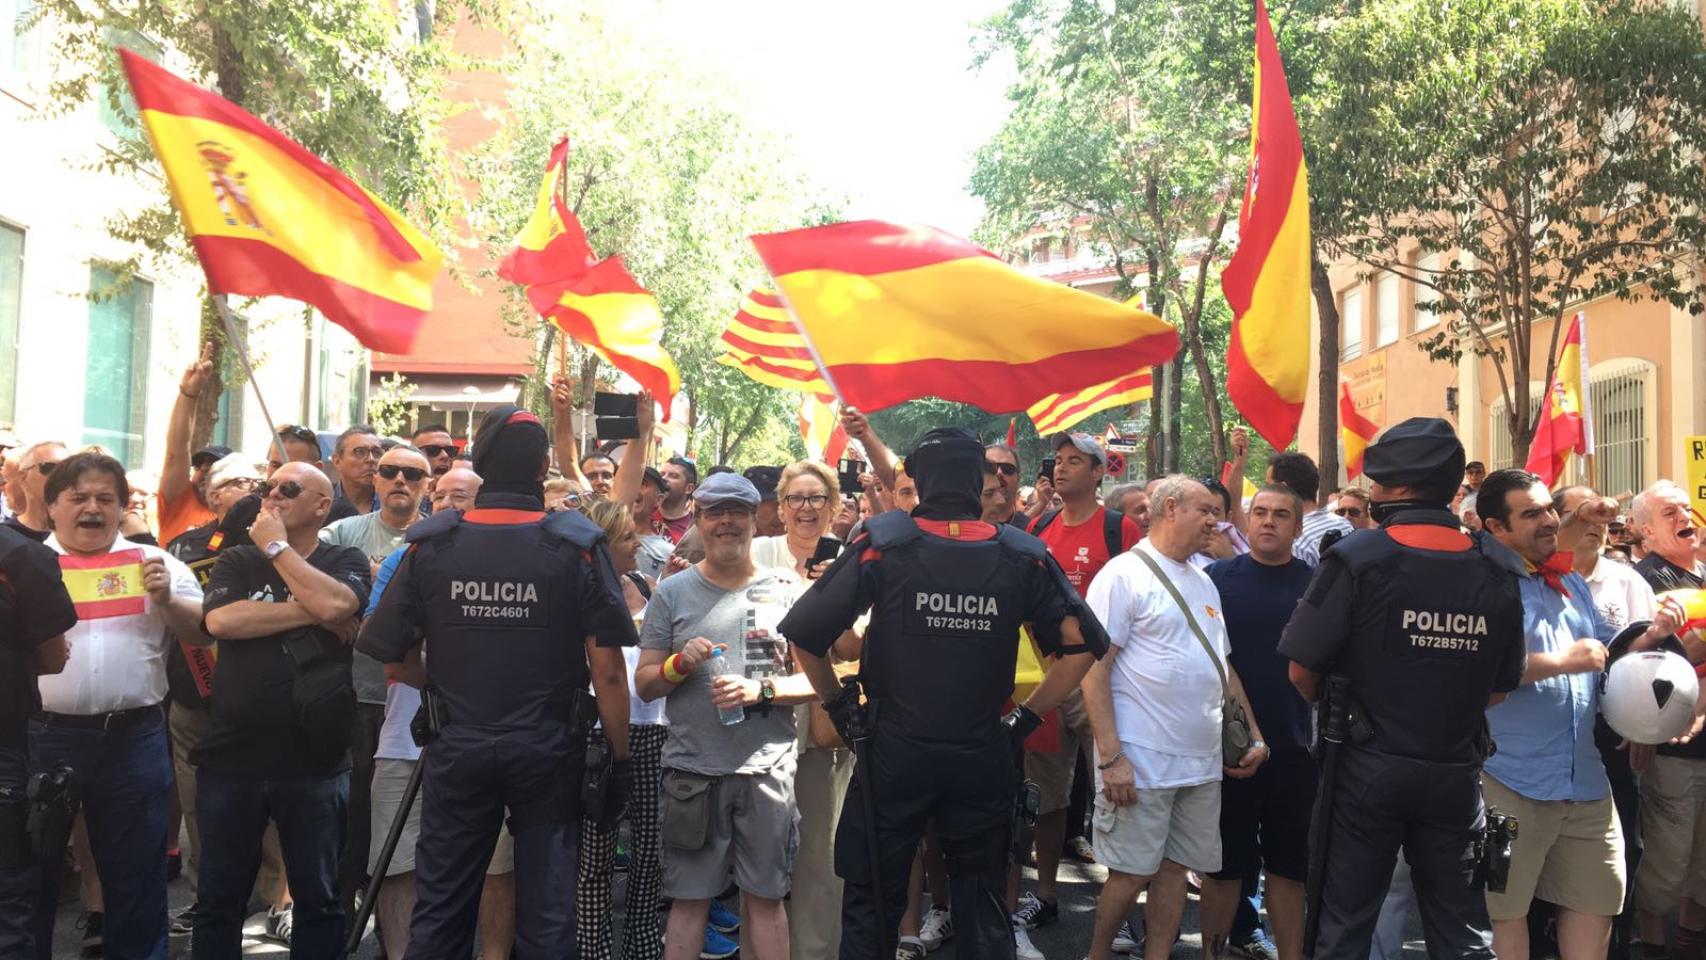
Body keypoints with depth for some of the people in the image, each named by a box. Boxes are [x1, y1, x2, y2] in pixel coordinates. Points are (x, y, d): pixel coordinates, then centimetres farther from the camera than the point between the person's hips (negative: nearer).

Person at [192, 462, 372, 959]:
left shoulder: (346, 561, 2)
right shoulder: (236, 562, 8)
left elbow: (334, 604, -20)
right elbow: (219, 621, -12)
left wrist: (276, 546, -9)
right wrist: (311, 613, -13)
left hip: (316, 763, -2)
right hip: (231, 757, 2)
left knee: (318, 899, 10)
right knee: (219, 899, 13)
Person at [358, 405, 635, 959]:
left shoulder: (430, 546, -5)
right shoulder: (579, 547, -11)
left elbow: (395, 664, 1)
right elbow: (607, 671, -13)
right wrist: (619, 759, -2)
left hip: (458, 751, 2)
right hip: (550, 752, -1)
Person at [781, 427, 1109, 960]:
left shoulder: (883, 543, -10)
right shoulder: (1023, 555, -4)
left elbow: (803, 633, -11)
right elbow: (1082, 644, -1)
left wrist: (838, 705, 3)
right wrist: (1026, 717, 5)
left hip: (893, 755, -1)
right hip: (984, 758, 2)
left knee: (871, 902, 14)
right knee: (984, 906, 18)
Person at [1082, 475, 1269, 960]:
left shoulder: (1204, 583, 15)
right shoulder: (1124, 574, -8)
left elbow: (1223, 666, 22)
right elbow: (1093, 668, -14)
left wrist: (1254, 734, 14)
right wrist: (1110, 756, -19)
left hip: (1202, 761, 7)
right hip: (1141, 761, -7)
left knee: (1175, 868, 11)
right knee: (1131, 874, 0)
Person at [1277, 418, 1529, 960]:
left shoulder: (1359, 558, -14)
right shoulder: (1499, 570, -2)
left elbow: (1302, 672, -12)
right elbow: (1502, 686, 6)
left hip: (1369, 767, -3)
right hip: (1457, 772, 4)